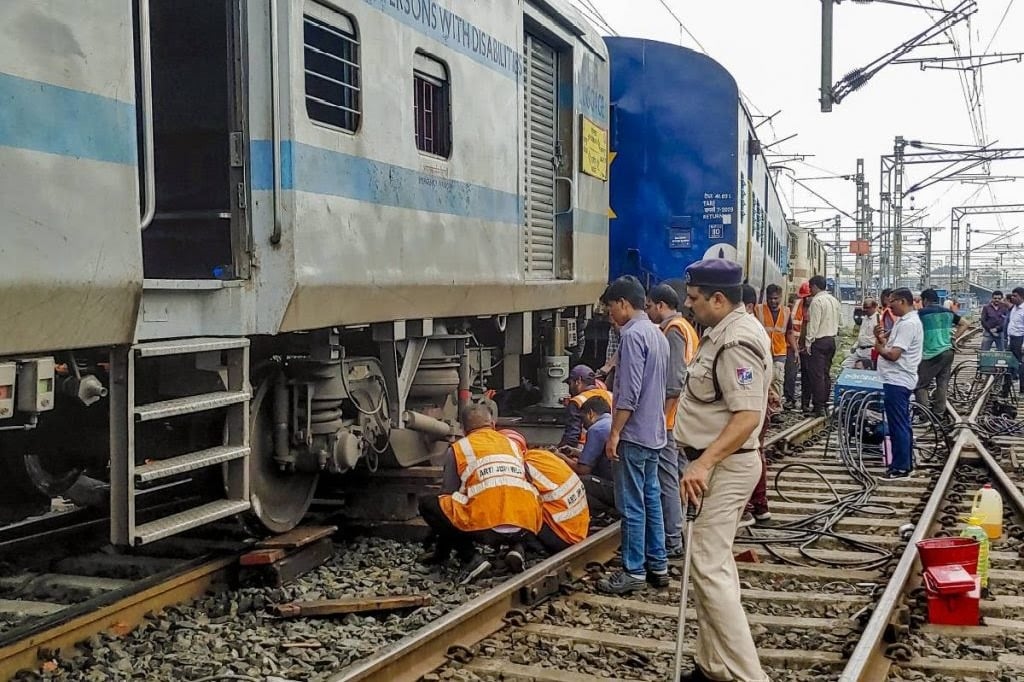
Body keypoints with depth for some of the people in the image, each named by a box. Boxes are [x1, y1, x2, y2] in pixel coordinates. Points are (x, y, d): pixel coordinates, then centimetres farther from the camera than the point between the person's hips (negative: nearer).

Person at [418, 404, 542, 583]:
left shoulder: (458, 448, 13)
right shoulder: (512, 444, 24)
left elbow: (448, 494, 17)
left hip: (485, 528, -4)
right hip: (526, 527, 4)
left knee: (427, 503, 16)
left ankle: (471, 558, 2)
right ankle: (517, 547, 9)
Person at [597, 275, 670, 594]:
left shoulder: (632, 335, -17)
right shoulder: (657, 334, 13)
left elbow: (629, 392, -22)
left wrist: (614, 433, -18)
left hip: (634, 433, -10)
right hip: (655, 432, 10)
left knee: (632, 505, -3)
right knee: (651, 499, 14)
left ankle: (634, 571, 2)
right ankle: (658, 565, 20)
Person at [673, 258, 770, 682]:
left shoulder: (736, 342, -21)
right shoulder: (727, 330, 13)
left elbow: (748, 416, -28)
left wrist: (704, 462, -33)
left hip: (724, 466, -11)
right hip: (717, 462, 11)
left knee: (709, 566, -12)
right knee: (713, 563, 15)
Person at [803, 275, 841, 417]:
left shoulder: (817, 301, -14)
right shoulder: (834, 300, 13)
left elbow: (814, 324, -17)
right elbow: (836, 322, 16)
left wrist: (808, 342, -14)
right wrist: (833, 334, 19)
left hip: (819, 341, -9)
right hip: (831, 339, 9)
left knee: (817, 375, -7)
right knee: (826, 374, 13)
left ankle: (818, 408, -8)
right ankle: (824, 404, 16)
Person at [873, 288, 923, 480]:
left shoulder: (908, 324, -18)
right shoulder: (903, 321, 15)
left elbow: (893, 354, -24)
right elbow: (890, 339, 20)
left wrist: (879, 347, -6)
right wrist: (880, 335, -1)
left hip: (897, 381, -11)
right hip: (899, 380, 11)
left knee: (898, 426, -5)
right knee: (902, 425, 16)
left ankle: (900, 468, -1)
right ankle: (906, 464, 23)